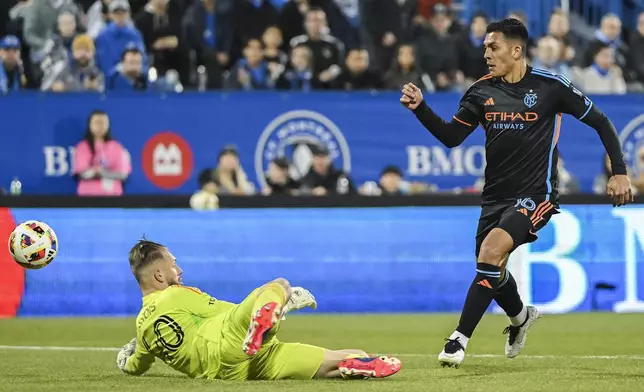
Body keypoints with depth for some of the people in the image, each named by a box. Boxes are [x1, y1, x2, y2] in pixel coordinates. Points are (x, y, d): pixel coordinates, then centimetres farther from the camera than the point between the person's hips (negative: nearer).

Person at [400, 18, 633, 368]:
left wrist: (619, 172, -5)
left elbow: (600, 122, 0)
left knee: (491, 252, -26)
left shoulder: (550, 86, -9)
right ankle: (521, 316, 47)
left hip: (535, 194, -6)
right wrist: (420, 108, -11)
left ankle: (459, 339, -22)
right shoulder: (482, 91, 3)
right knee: (492, 273, 13)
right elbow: (451, 136, 4)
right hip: (495, 195, 6)